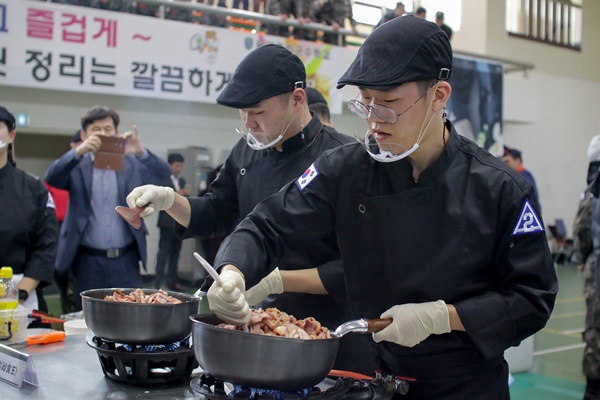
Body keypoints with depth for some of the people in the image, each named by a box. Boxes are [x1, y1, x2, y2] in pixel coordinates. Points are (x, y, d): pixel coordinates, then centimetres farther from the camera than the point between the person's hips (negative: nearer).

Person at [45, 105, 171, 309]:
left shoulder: (132, 163, 7)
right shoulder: (76, 165, 5)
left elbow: (164, 176, -5)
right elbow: (52, 178, -12)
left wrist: (141, 153, -24)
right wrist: (78, 151, -29)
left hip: (126, 261, 1)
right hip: (88, 261, 0)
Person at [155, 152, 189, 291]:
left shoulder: (182, 181, 16)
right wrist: (177, 194, -22)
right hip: (167, 221, -6)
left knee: (175, 252, 8)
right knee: (164, 252, -6)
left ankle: (172, 281, 13)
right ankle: (159, 282, -3)